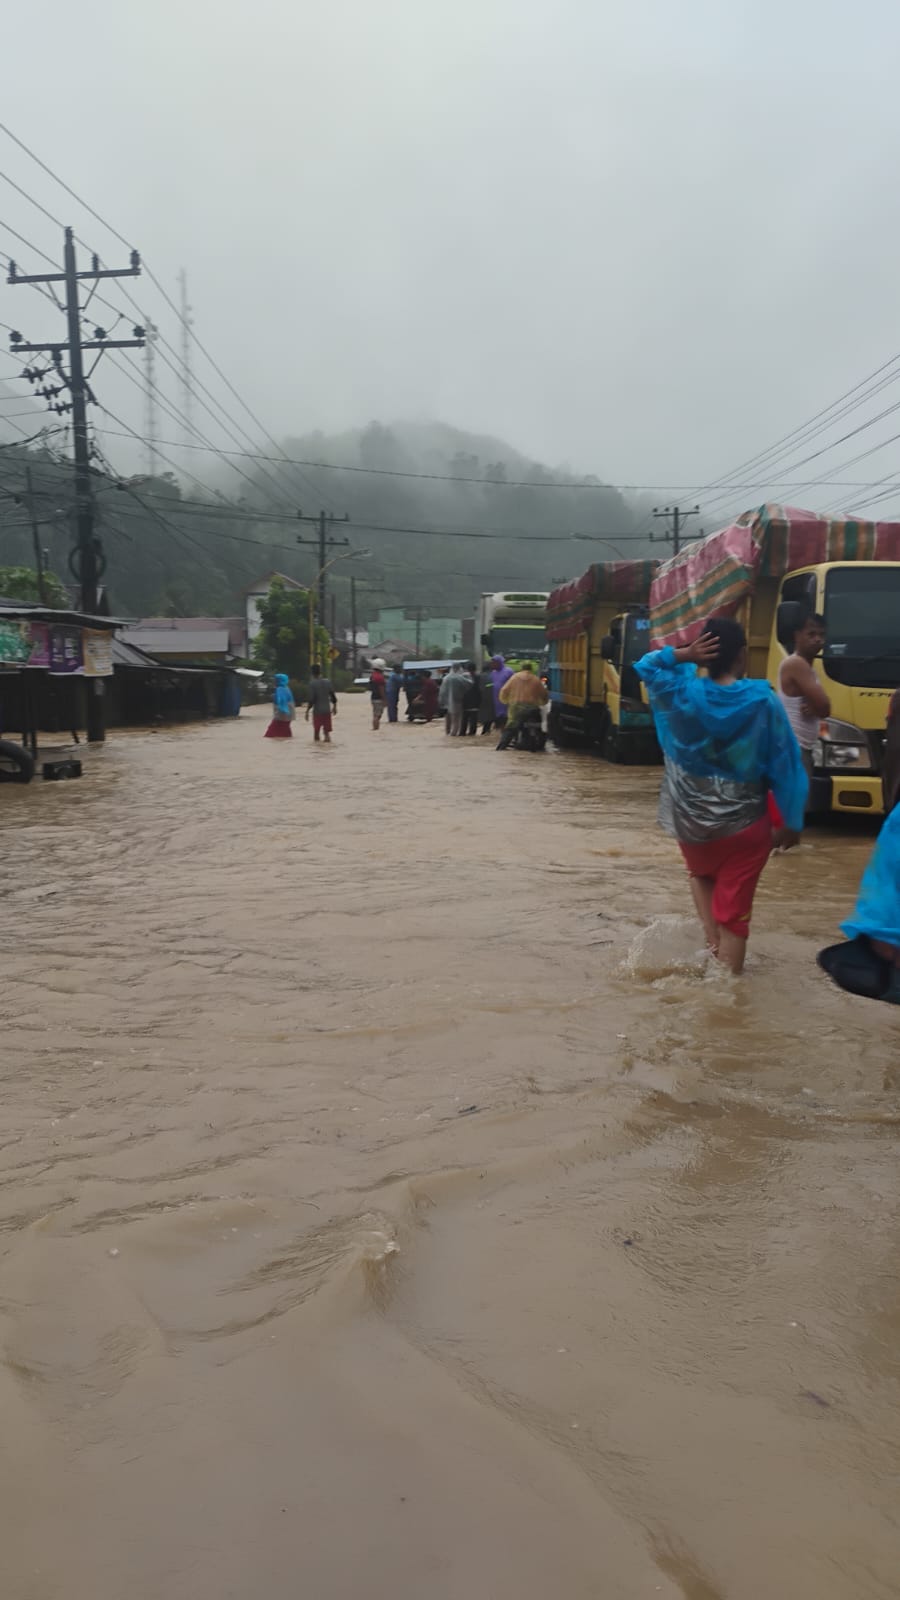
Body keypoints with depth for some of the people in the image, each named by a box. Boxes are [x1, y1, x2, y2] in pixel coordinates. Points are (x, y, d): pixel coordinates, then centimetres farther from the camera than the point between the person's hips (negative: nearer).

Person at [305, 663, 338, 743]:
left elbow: (310, 700, -14)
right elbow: (333, 697, 8)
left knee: (316, 730, 5)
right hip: (327, 710, 3)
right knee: (327, 730, 9)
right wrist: (334, 707, 21)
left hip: (317, 711, -3)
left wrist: (307, 712, -8)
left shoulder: (312, 684, -9)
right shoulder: (327, 682, 3)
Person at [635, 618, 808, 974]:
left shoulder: (682, 693, -8)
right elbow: (784, 764, -7)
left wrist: (684, 655, -7)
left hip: (691, 821, 2)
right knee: (734, 912, 8)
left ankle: (712, 941, 19)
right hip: (744, 823, -2)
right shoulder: (762, 700, -12)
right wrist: (791, 822, 3)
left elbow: (645, 665, 12)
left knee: (701, 875, 33)